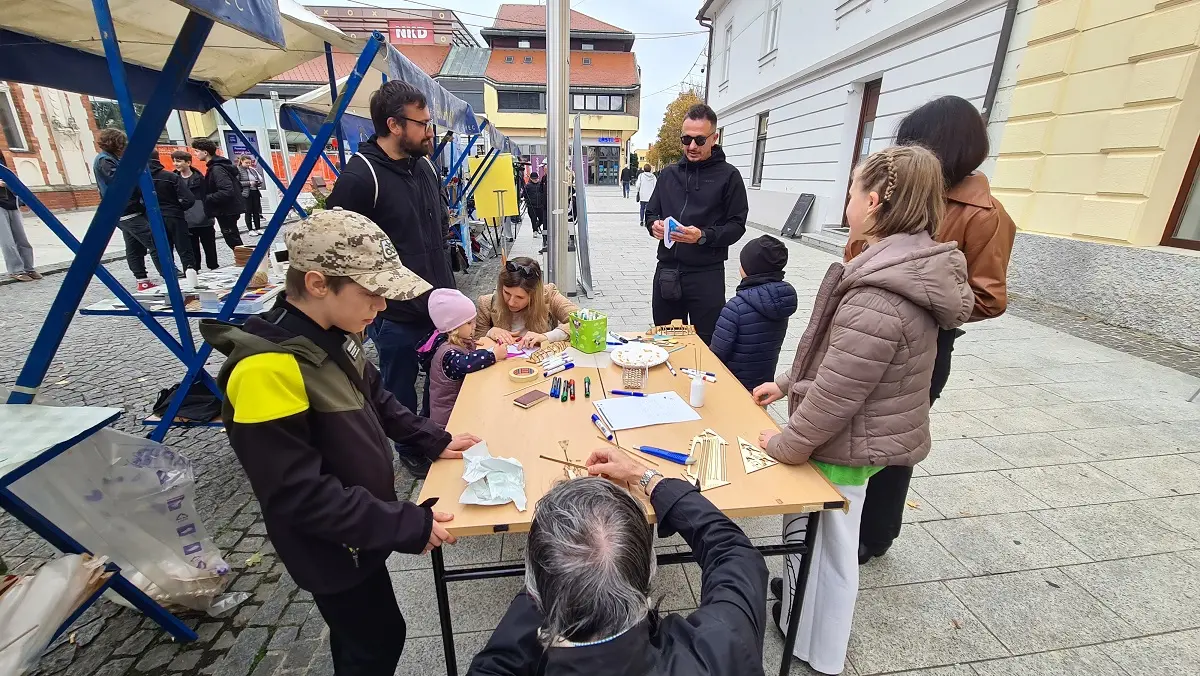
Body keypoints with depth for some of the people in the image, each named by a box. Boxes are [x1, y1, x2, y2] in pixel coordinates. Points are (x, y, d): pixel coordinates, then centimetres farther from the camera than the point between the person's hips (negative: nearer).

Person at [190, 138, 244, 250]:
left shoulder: (217, 169, -17)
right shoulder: (215, 166, 13)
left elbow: (227, 192, -28)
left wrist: (207, 198, -16)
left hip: (226, 211, -10)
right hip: (228, 209, 10)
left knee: (233, 241, -4)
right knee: (234, 241, 15)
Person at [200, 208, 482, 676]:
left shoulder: (333, 333, -7)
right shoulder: (268, 368, -32)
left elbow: (375, 398, 10)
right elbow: (300, 495, -30)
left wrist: (432, 440, 3)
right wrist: (407, 525, -26)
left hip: (360, 527, 7)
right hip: (333, 546, -7)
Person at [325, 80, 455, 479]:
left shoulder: (423, 165, 7)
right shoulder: (360, 175, -18)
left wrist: (447, 287, 15)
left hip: (439, 303, 7)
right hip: (396, 313, -7)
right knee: (400, 390, 13)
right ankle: (411, 451, 36)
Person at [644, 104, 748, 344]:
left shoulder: (728, 176, -1)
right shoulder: (669, 173, 13)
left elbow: (736, 226, -4)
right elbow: (651, 213, 18)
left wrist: (703, 236, -21)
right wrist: (654, 225, -5)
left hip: (706, 275, -4)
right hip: (667, 272, 4)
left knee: (705, 345, 4)